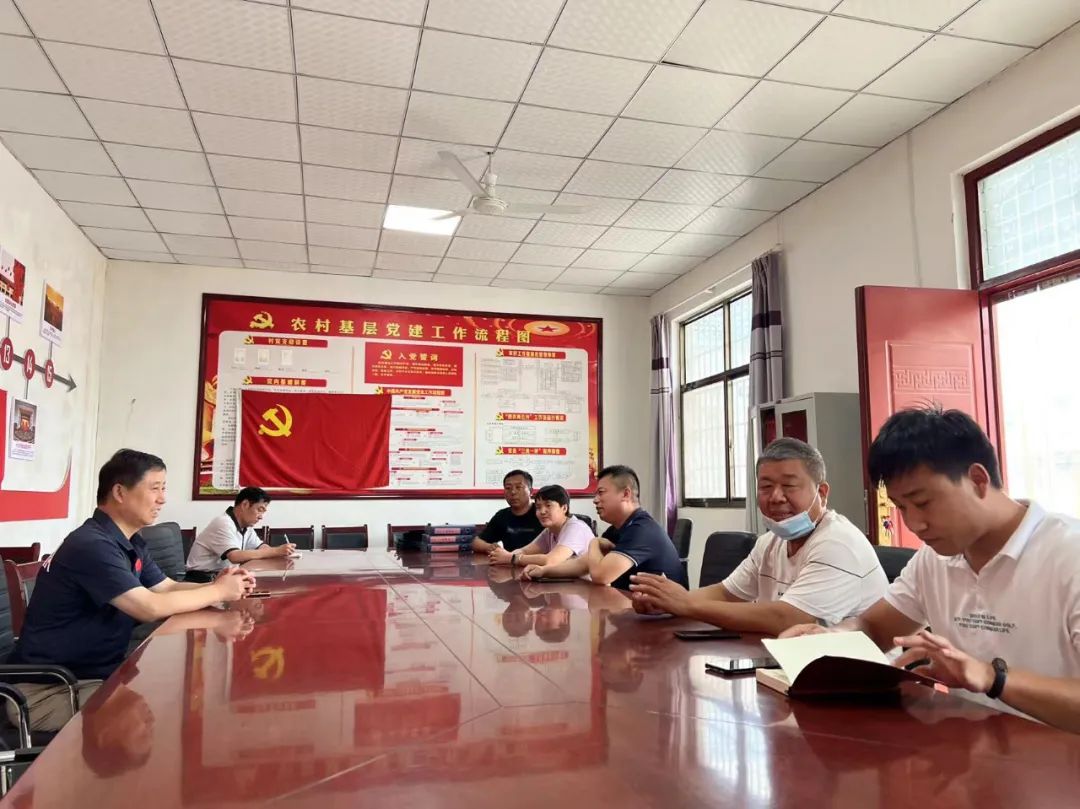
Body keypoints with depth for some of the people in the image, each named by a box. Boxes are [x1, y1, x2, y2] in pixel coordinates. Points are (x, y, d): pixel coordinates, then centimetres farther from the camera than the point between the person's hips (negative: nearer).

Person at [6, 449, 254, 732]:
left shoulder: (130, 543, 8)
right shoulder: (92, 545, -24)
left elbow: (168, 587, 10)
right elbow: (151, 607, -29)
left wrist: (218, 585, -10)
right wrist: (218, 592, -17)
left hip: (93, 674, 9)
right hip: (47, 690, -9)